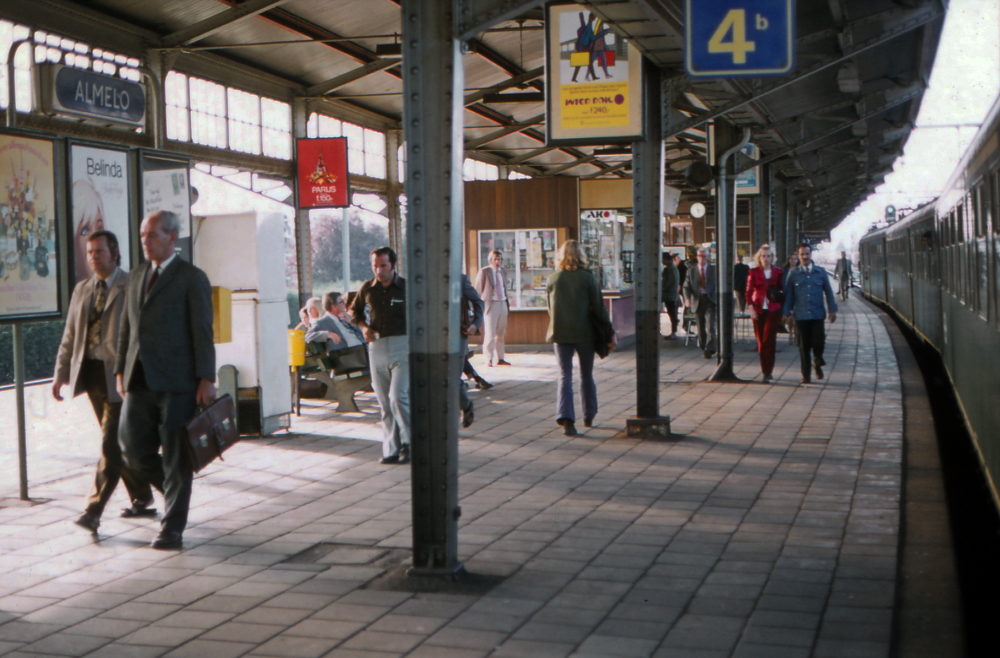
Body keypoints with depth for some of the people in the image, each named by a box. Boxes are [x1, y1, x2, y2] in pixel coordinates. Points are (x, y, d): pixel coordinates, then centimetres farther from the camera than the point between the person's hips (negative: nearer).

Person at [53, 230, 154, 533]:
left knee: (112, 443, -10)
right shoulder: (82, 289, 14)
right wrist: (61, 373, 10)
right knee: (119, 442, 13)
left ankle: (94, 509, -9)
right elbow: (70, 336, 17)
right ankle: (142, 500, 25)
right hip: (91, 372, 7)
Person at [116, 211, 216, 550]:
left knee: (176, 458, 0)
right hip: (140, 382, 6)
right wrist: (121, 371, 13)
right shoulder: (136, 277, 16)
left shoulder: (192, 278, -3)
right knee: (134, 451, 3)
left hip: (177, 382, -6)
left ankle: (172, 528, 9)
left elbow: (203, 331, -7)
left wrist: (206, 379, -13)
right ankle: (176, 492, 29)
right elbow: (126, 327, 19)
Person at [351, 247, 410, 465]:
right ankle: (391, 449, 12)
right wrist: (364, 327, 6)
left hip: (403, 346, -4)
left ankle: (408, 442, 0)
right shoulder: (367, 289, 7)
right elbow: (355, 311, 24)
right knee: (385, 403, 6)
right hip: (377, 347, 4)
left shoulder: (407, 288, -3)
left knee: (398, 397, -16)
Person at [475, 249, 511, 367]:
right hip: (491, 304, -6)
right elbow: (478, 290, -2)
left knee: (500, 334, 9)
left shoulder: (503, 271, 14)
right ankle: (489, 359, 0)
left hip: (503, 304, 6)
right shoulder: (484, 272, -4)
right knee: (490, 334, -6)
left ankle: (500, 359, 13)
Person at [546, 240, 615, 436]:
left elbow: (550, 308, 11)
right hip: (584, 332, -1)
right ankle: (589, 417, 25)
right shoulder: (588, 277, -6)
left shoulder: (552, 279, 1)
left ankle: (566, 418, -15)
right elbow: (599, 307, -5)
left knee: (565, 376, 2)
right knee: (586, 375, 15)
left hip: (560, 333, 1)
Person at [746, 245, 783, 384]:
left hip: (773, 310, -1)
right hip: (758, 310, 1)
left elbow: (781, 289, 16)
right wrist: (751, 308, -10)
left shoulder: (777, 272, 5)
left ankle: (767, 372, -9)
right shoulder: (754, 272, 3)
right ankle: (766, 370, 21)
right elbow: (748, 291, 0)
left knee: (769, 341, -10)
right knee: (761, 340, 7)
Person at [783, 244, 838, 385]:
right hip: (801, 316, 0)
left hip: (817, 314, 0)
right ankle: (806, 375, 12)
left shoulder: (821, 272, 8)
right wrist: (787, 313, 2)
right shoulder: (793, 274, 5)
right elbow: (788, 295, 7)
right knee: (804, 346, 1)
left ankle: (817, 362, 21)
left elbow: (828, 292, 12)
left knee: (818, 342, -11)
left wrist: (832, 310, 7)